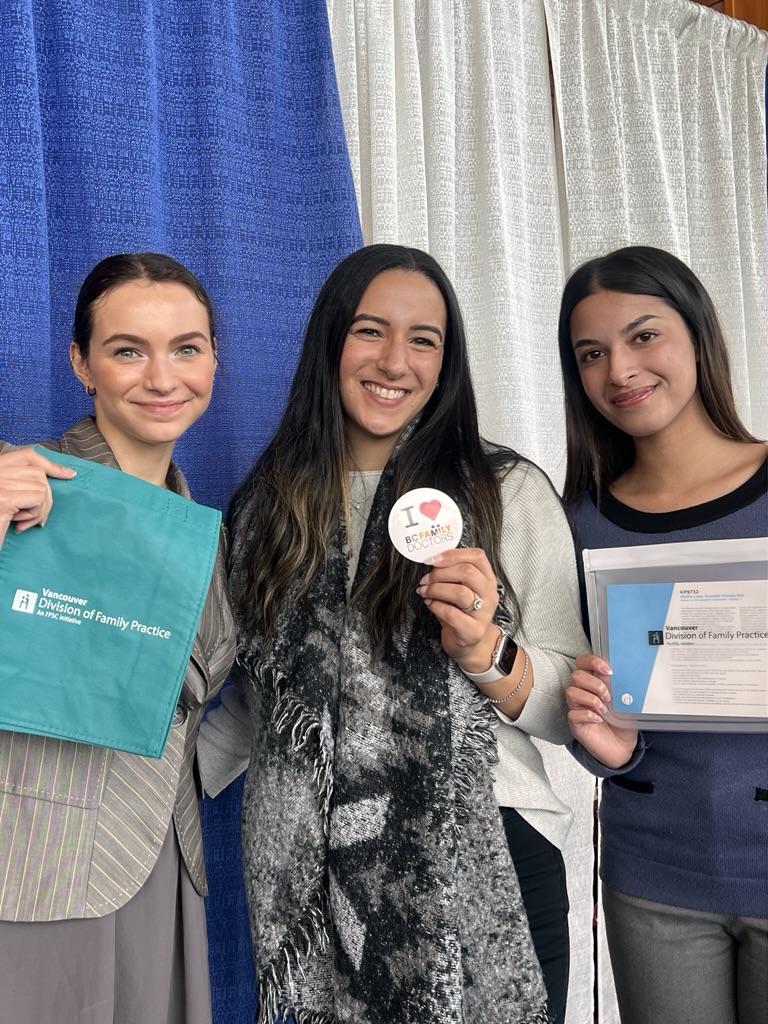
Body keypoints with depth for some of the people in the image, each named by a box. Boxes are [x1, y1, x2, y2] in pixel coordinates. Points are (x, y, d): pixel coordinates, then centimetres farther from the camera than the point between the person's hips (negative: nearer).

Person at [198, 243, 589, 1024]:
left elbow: (572, 709, -4)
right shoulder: (266, 504, 6)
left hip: (481, 867, -2)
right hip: (305, 878, 3)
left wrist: (485, 652, -22)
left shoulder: (511, 492, -3)